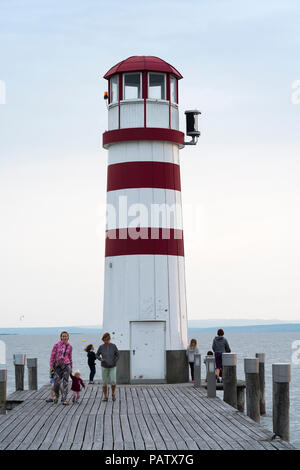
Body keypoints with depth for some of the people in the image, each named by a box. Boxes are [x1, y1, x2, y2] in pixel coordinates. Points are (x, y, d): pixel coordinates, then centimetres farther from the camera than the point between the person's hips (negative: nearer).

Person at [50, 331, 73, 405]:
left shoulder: (69, 346, 4)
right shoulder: (57, 345, -4)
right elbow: (52, 355, -1)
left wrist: (71, 367, 15)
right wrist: (51, 366, -6)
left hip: (66, 365, 1)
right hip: (58, 365, -1)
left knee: (65, 383, -3)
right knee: (57, 382, 0)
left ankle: (64, 400, 0)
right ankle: (56, 395, 29)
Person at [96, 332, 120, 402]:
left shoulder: (113, 346, -8)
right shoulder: (101, 347, -7)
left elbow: (118, 355, 2)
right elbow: (97, 355, 5)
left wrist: (114, 362, -9)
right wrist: (100, 359, -14)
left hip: (112, 367, -1)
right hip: (104, 367, 1)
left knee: (113, 381, -14)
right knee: (104, 382, 0)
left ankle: (113, 394, 11)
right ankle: (105, 397, 14)